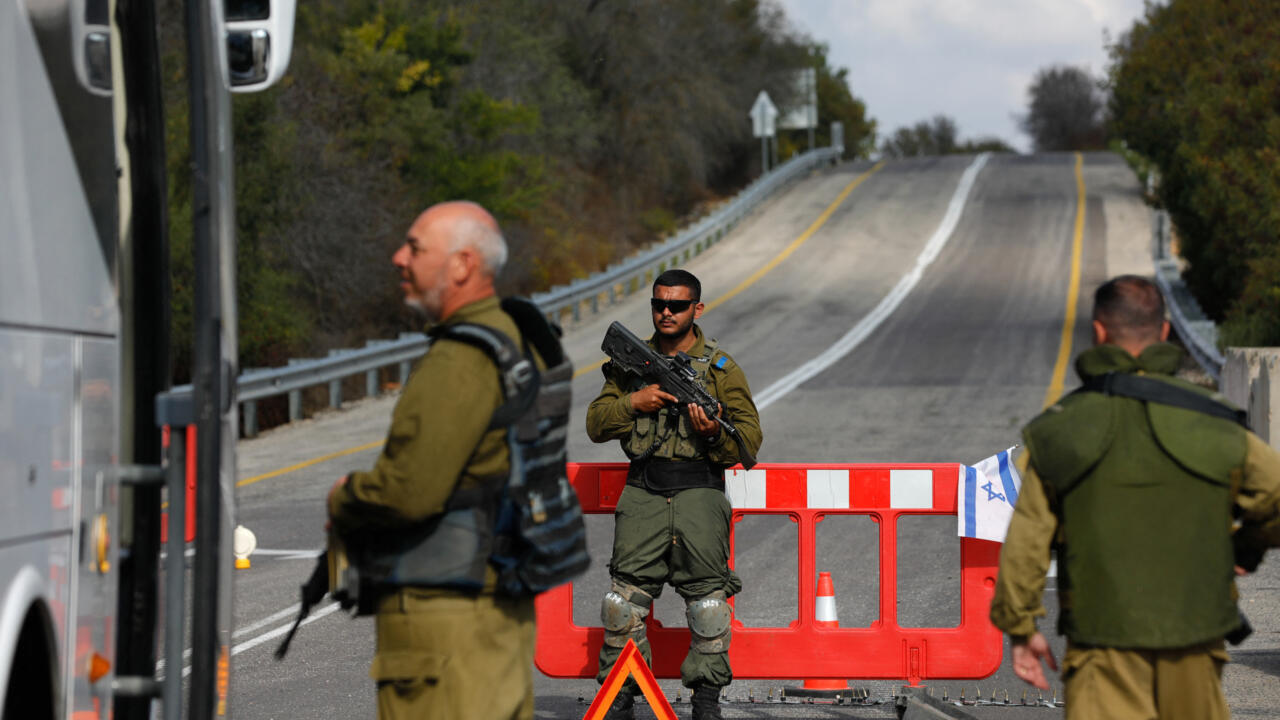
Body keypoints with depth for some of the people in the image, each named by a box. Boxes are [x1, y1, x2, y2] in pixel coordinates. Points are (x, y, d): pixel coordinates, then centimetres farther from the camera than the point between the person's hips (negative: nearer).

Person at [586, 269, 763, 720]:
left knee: (707, 594, -4)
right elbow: (596, 425, 12)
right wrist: (632, 403, -6)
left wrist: (714, 433, -17)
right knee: (626, 592, -4)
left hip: (698, 492, -2)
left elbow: (751, 437, 4)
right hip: (643, 493, 2)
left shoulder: (720, 367, 7)